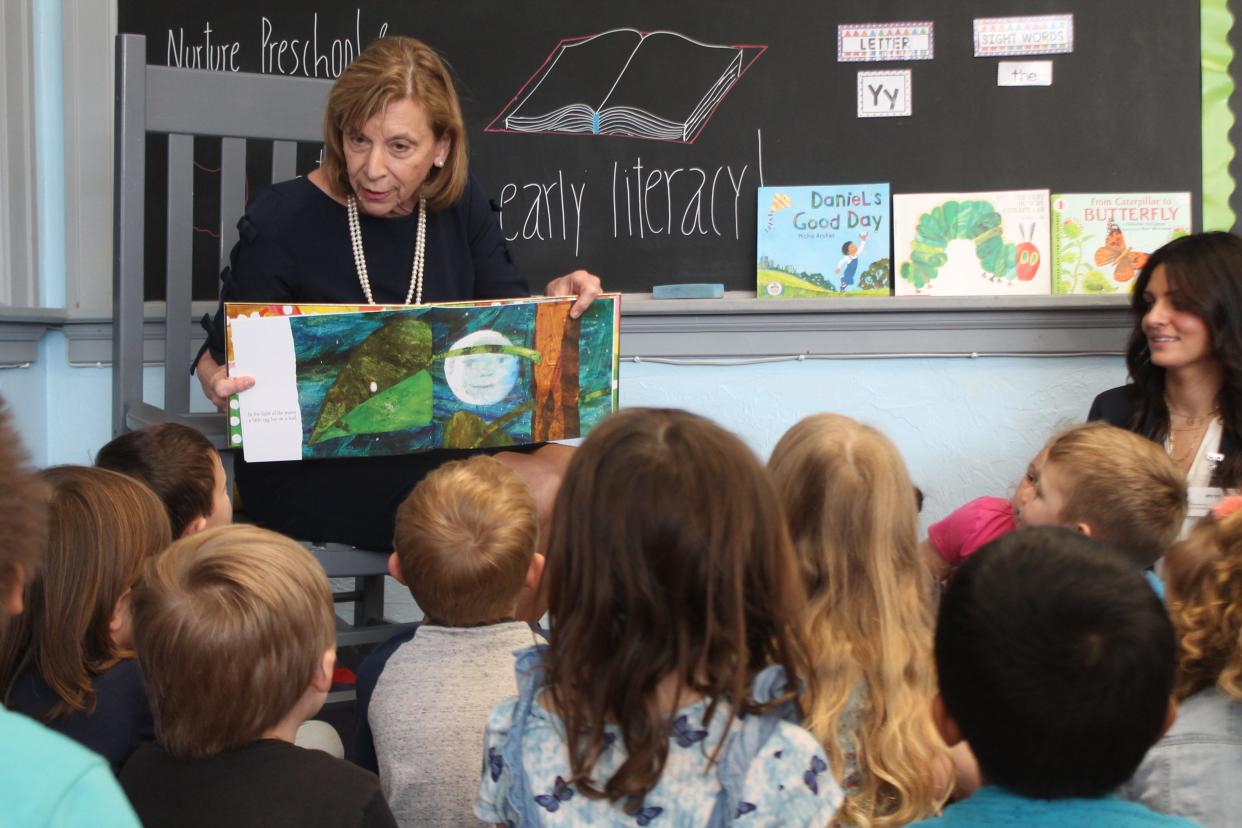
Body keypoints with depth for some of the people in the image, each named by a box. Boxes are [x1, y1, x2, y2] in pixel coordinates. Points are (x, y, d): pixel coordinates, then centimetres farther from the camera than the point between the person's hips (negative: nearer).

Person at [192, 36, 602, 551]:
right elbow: (220, 352, -1)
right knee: (544, 490, -25)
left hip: (435, 442, 6)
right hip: (306, 467, -5)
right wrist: (221, 385, -25)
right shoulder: (283, 219, -8)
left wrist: (558, 300, -13)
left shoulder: (460, 204, 6)